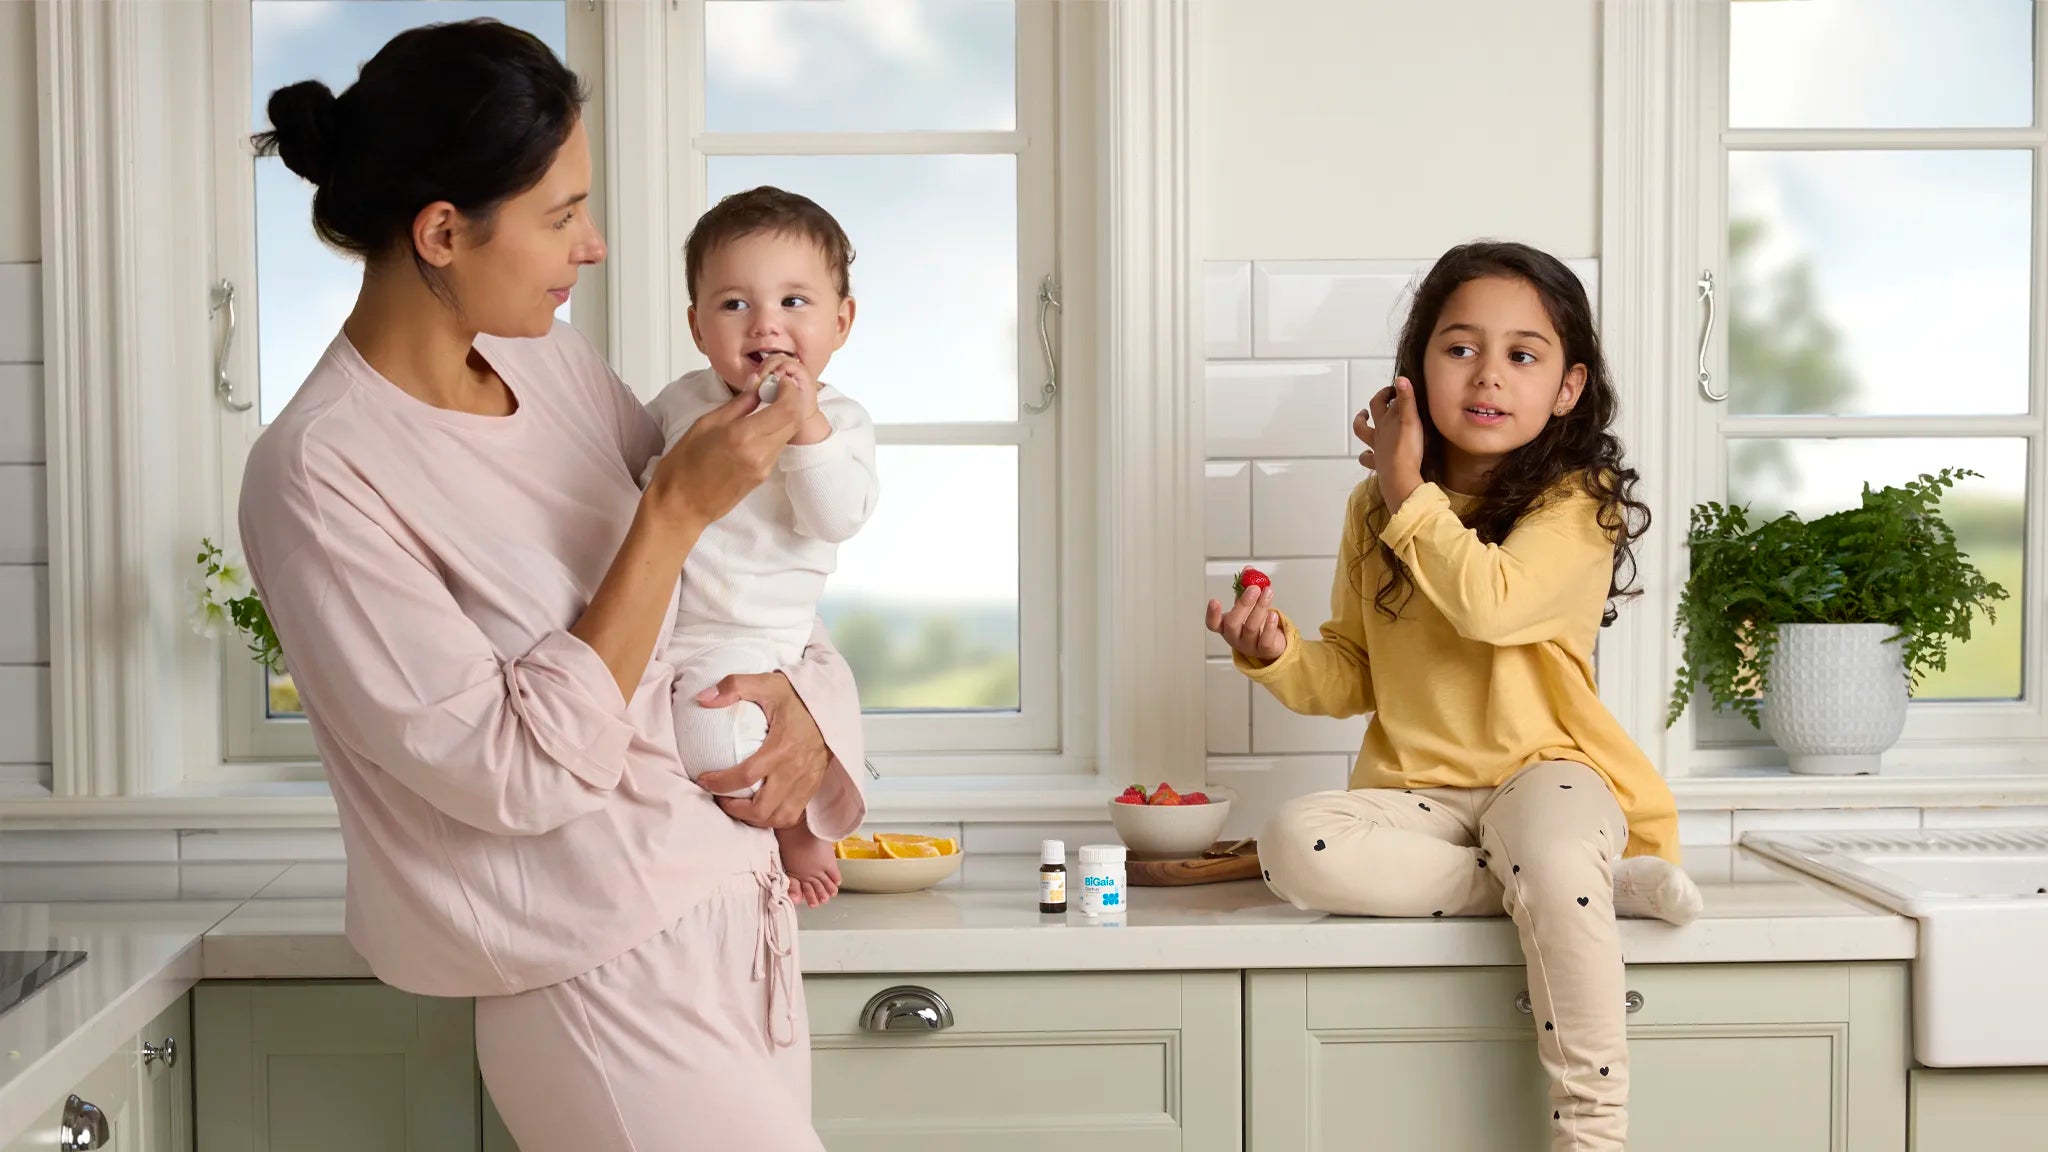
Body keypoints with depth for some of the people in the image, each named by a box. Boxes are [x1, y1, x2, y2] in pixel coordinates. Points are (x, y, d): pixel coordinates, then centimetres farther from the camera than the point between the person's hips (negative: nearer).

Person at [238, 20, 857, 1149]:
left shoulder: (553, 359, 3)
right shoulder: (319, 475, -18)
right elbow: (520, 771, -21)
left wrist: (802, 692, -5)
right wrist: (677, 507, -21)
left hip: (742, 919, 7)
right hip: (610, 990, -7)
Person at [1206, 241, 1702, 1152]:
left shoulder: (1578, 503, -4)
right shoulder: (1374, 511, 10)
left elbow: (1492, 602, -24)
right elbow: (1350, 678, 15)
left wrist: (1411, 490, -10)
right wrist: (1277, 654, -7)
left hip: (1542, 774, -4)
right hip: (1415, 794, 4)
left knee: (1553, 862, -39)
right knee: (1295, 847, -28)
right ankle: (1594, 886, -21)